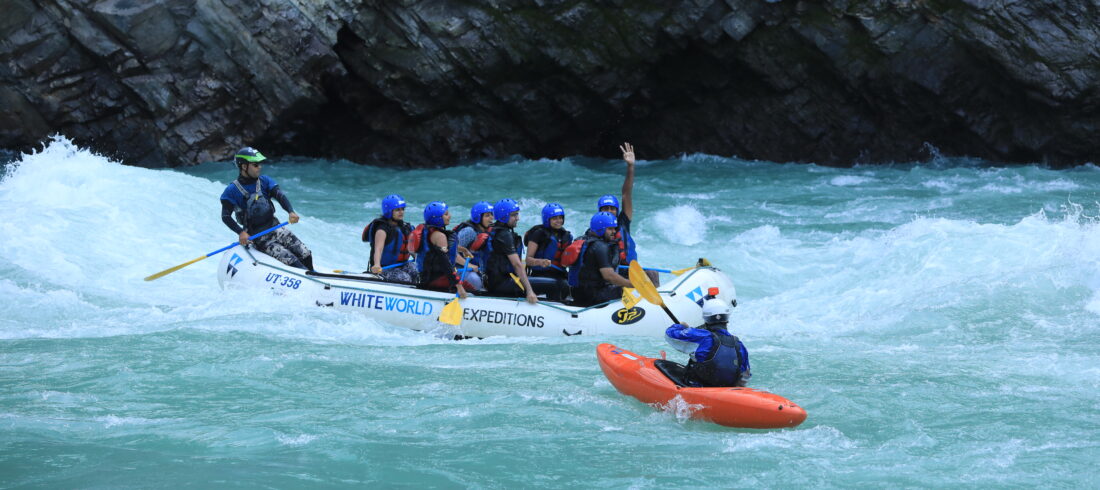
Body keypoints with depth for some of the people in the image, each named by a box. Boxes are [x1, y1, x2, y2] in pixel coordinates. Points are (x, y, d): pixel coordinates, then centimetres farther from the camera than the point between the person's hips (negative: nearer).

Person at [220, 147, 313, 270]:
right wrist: (241, 232, -25)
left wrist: (291, 212, -30)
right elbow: (226, 216, -8)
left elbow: (280, 195, -10)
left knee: (306, 255, -8)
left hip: (275, 227, 5)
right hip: (258, 237, -5)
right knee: (290, 260, -20)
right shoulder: (232, 190, -8)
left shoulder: (264, 181, 4)